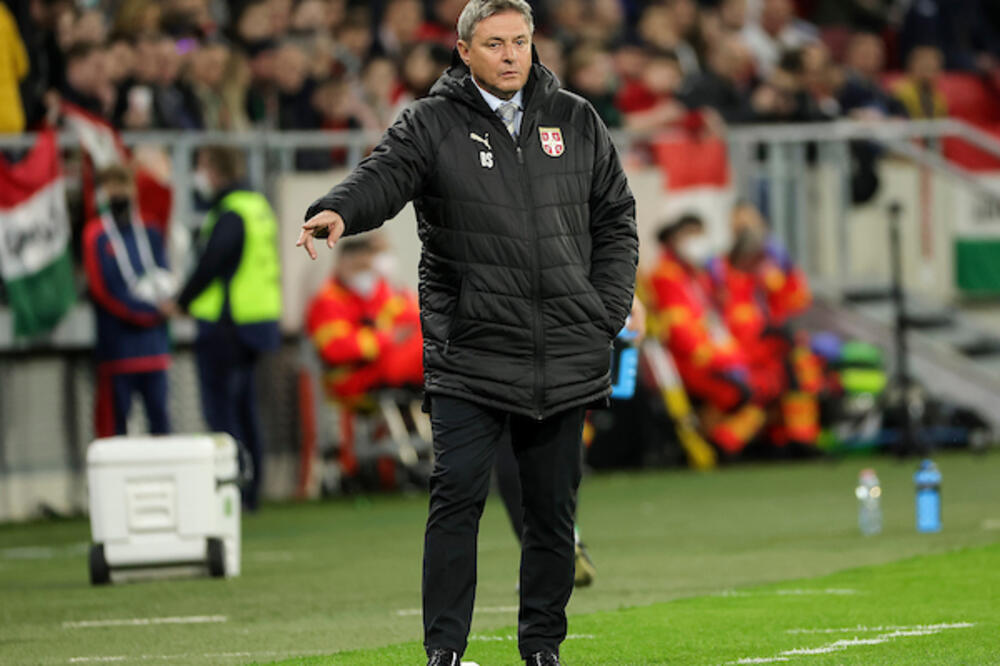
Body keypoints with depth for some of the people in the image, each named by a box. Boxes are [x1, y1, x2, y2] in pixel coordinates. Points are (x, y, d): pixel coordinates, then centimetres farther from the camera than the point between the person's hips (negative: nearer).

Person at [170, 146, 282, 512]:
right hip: (260, 318, 10)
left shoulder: (230, 215, -17)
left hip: (226, 325, -9)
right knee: (244, 408, 15)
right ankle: (251, 489, 17)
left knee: (220, 409, -6)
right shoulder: (258, 205, 13)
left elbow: (210, 265, -19)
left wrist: (183, 302, -2)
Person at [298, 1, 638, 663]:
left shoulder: (576, 121, 9)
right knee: (458, 495, -8)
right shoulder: (433, 124, -1)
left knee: (553, 507, 8)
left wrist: (607, 312, 6)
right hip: (470, 353, -3)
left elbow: (616, 217, 15)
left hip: (566, 354, 3)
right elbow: (384, 175, -17)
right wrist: (338, 211, -39)